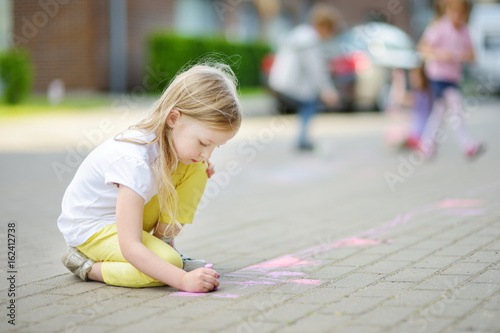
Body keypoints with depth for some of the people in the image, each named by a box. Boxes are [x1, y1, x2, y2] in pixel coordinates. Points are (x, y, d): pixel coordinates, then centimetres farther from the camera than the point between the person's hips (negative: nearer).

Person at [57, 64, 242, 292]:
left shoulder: (169, 141, -13)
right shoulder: (134, 162, -37)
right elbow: (130, 247, -37)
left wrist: (200, 166, -6)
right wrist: (183, 280, -43)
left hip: (131, 211, 8)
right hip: (91, 227, -8)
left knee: (196, 169, -7)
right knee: (168, 262, -30)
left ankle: (162, 240, 1)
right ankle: (87, 265, -9)